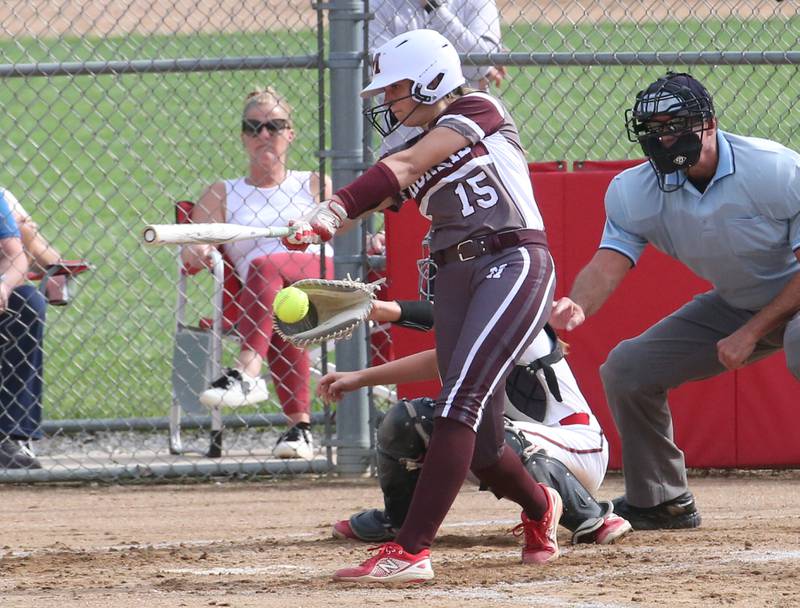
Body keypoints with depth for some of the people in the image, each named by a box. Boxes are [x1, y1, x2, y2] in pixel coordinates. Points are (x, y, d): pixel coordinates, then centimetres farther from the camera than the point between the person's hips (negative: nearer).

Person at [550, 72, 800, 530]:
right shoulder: (635, 191, -13)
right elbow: (608, 264, -24)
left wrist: (752, 332, -27)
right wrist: (578, 307, -47)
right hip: (732, 305, 6)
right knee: (627, 368, -1)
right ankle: (661, 501, 17)